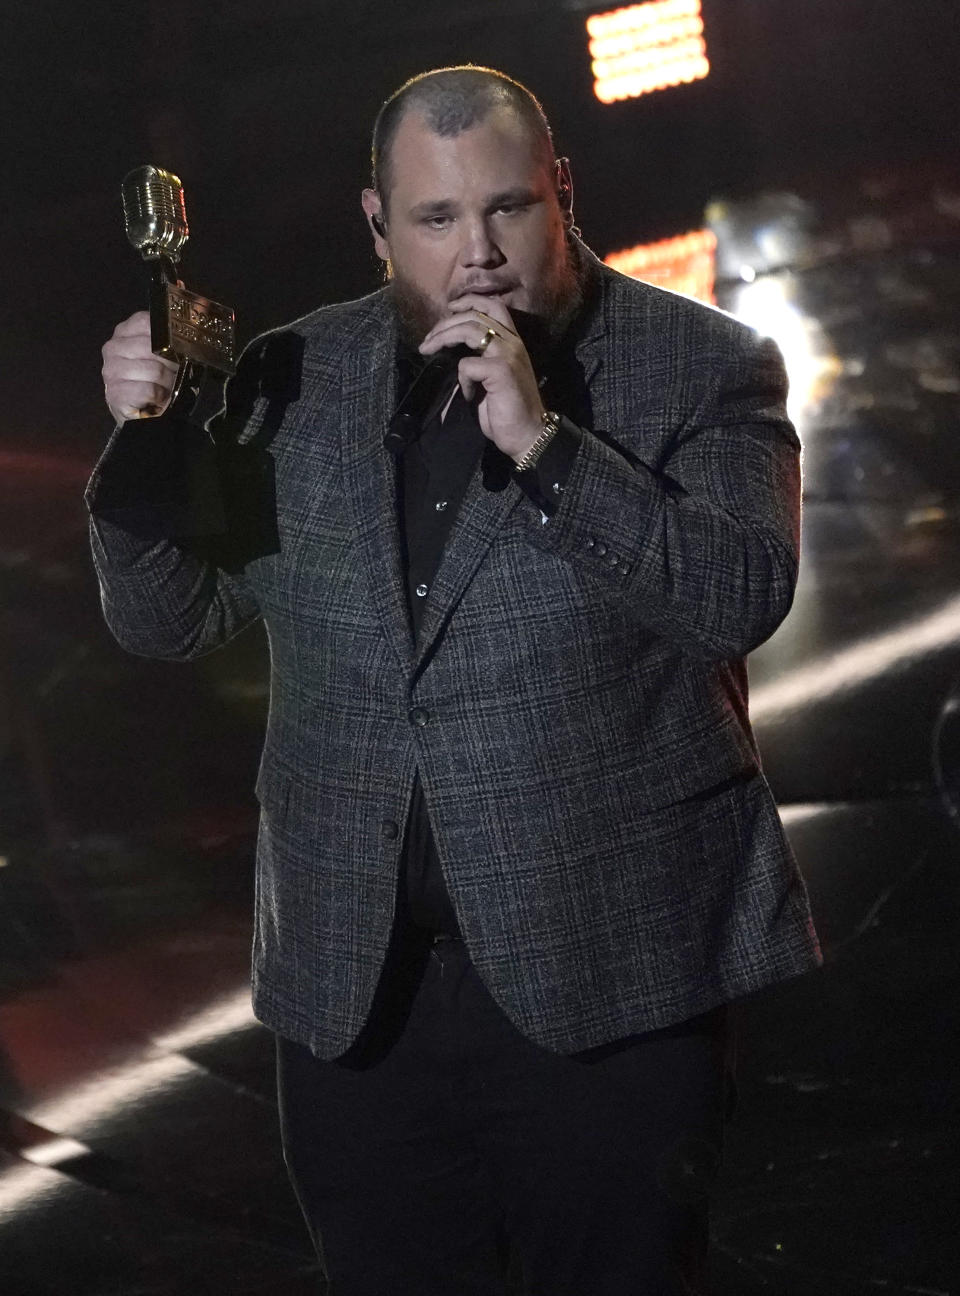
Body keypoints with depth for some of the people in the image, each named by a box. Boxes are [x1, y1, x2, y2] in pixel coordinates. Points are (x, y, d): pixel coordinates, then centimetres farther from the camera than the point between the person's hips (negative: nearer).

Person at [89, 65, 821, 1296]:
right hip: (355, 976, 3)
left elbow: (746, 596, -15)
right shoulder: (297, 379, 7)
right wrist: (147, 440, -8)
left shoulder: (701, 365, -2)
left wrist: (540, 441, -22)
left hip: (606, 962, -3)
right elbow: (167, 618, 10)